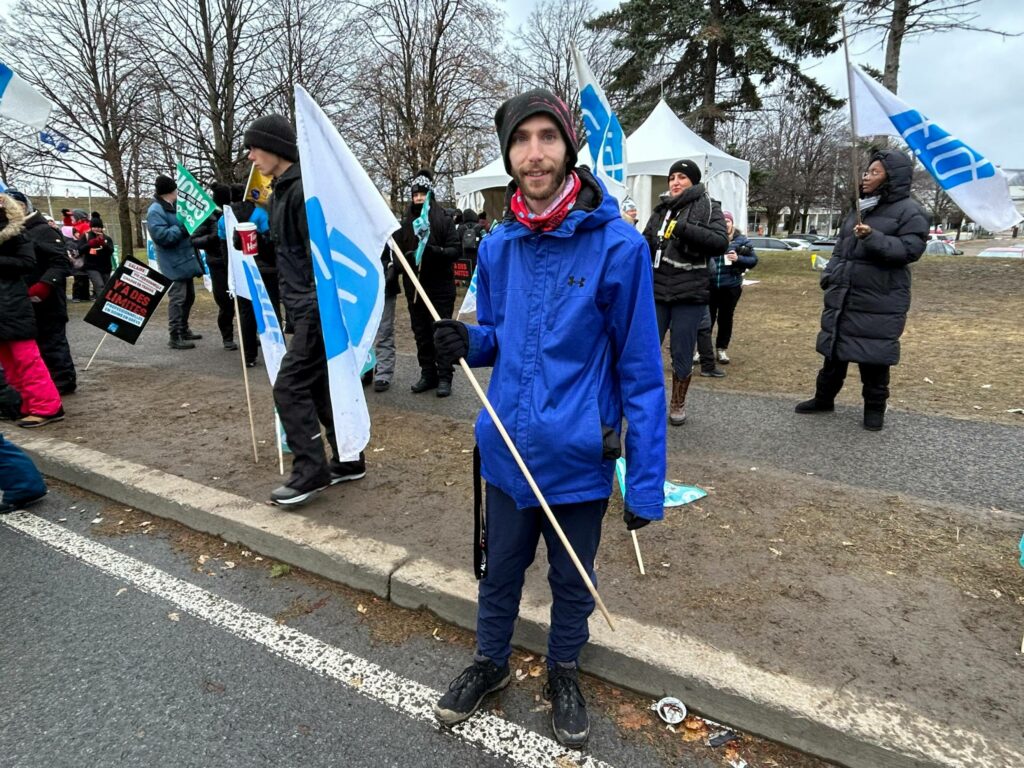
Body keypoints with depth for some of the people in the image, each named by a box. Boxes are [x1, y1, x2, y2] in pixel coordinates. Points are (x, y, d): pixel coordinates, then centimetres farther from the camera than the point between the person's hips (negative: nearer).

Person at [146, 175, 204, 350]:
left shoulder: (176, 206, 17)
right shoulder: (155, 211, -12)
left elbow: (185, 229, 31)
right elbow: (162, 236, -24)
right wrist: (182, 226, -21)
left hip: (185, 261, 10)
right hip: (174, 264, -10)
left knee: (189, 297, 17)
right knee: (177, 299, -8)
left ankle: (184, 330, 29)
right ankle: (175, 337, -4)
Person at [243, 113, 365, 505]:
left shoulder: (305, 189, -15)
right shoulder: (278, 193, 16)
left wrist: (319, 308, -23)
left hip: (318, 306, -10)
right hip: (300, 304, 10)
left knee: (290, 386, -9)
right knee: (318, 385, 13)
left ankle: (310, 471, 1)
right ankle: (348, 460, 23)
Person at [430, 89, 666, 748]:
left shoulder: (617, 245, -15)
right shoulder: (497, 247, 0)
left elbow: (641, 371, -12)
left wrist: (647, 483, -12)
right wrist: (468, 342, -11)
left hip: (578, 457, -3)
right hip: (507, 448, 4)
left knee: (572, 581, 19)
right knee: (501, 571, 22)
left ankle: (564, 672, 47)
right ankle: (491, 663, 49)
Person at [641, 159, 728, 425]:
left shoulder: (707, 206, 1)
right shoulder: (662, 210, 14)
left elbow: (721, 242, -14)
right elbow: (646, 247, 14)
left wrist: (683, 229, -21)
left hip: (690, 294, -3)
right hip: (657, 292, 3)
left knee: (682, 353, 6)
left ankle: (678, 404, 24)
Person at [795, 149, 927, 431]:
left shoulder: (910, 211, -5)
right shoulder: (859, 208, 16)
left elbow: (910, 249, -17)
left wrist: (873, 238, -27)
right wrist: (830, 274, 8)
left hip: (879, 301, -6)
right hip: (842, 296, 7)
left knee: (874, 355, 0)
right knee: (834, 349, 12)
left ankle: (875, 408, 15)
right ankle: (824, 398, 26)